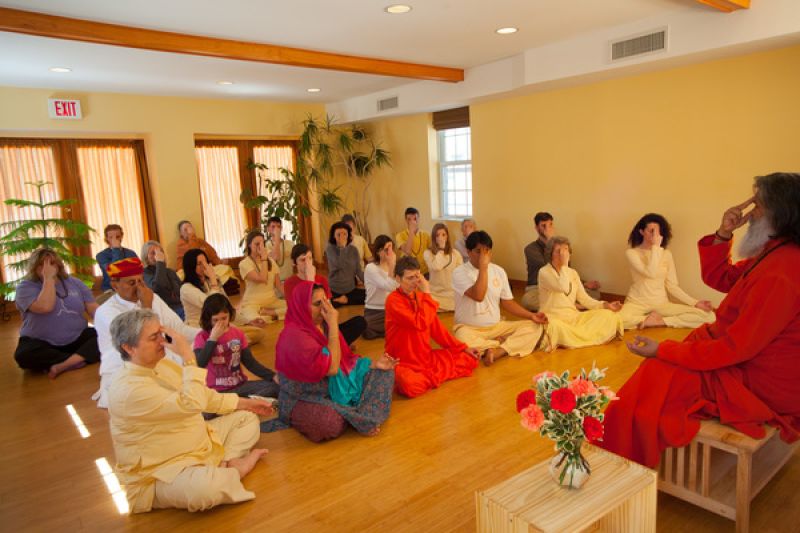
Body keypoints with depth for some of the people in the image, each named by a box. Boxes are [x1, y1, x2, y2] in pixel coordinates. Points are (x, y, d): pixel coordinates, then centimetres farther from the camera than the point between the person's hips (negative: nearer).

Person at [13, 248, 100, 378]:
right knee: (24, 355, -36)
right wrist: (48, 278, -18)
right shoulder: (26, 287, -6)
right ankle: (80, 360, -26)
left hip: (77, 340, 3)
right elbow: (45, 307, -25)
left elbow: (94, 308, 3)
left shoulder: (74, 283, 7)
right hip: (41, 344, -3)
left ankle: (62, 365, -36)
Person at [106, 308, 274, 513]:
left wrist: (244, 403, 10)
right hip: (161, 473, -9)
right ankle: (231, 473, -6)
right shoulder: (129, 389, -29)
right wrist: (188, 355, -34)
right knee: (209, 486, -39)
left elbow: (202, 396, 12)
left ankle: (229, 463, -11)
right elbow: (191, 404, -37)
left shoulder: (161, 364, 0)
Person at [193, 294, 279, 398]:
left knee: (275, 386, -18)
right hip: (217, 391, -3)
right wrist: (212, 338, -20)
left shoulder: (237, 333, 5)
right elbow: (199, 364, -22)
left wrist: (273, 376, -5)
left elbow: (250, 362, 7)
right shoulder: (202, 337, -4)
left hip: (240, 385, 4)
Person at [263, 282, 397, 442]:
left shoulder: (324, 325, 2)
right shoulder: (294, 335, -24)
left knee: (384, 373, 3)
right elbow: (331, 367, -29)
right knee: (333, 422, -39)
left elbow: (345, 361, 8)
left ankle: (361, 416, -15)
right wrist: (333, 325, -26)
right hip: (305, 399, -8)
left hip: (336, 386, 8)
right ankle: (364, 420, -6)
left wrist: (374, 364, -7)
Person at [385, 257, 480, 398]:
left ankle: (427, 377, -6)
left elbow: (436, 328, 13)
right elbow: (421, 324, -28)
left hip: (427, 358, 7)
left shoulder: (421, 296, 7)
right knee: (410, 385, -40)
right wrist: (426, 294, -19)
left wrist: (463, 348, 10)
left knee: (470, 359, -1)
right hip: (403, 363, -7)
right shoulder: (393, 300, -17)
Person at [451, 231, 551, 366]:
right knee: (462, 340, -40)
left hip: (497, 326, 6)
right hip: (469, 329, -5)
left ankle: (497, 351, -26)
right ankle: (504, 344, -14)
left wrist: (531, 315, -2)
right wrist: (483, 267, -24)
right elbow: (478, 296, -27)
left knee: (535, 327, -11)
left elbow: (507, 302, 10)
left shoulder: (499, 271, 5)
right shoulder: (460, 272, -12)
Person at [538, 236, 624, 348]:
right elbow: (563, 287, -25)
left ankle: (568, 337, -14)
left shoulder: (573, 273, 13)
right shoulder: (544, 272, -7)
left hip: (573, 317, 6)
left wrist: (605, 305, -5)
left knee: (608, 315, -12)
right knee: (555, 328, -42)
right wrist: (564, 264, -20)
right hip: (553, 318, -6)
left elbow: (584, 299, 9)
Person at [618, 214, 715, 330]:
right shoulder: (631, 252, -6)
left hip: (661, 304, 4)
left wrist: (695, 302, -6)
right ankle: (650, 318, -12)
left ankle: (658, 321, -14)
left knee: (709, 316, -16)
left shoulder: (666, 254, 6)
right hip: (637, 303, -4)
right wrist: (656, 246, -19)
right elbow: (651, 273, -23)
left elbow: (672, 286, 6)